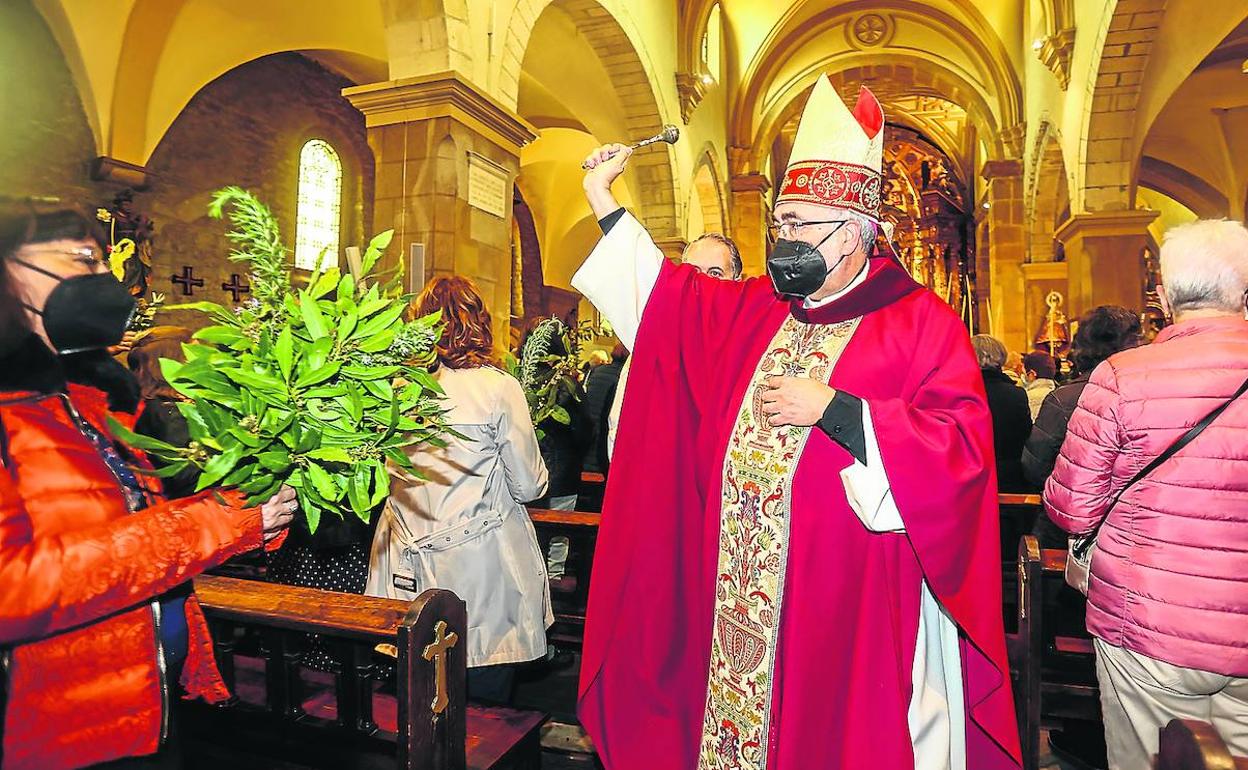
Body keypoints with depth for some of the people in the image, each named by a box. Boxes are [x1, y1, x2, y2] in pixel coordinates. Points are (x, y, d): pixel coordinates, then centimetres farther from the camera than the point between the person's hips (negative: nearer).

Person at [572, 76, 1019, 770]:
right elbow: (669, 292, 18)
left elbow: (963, 447, -15)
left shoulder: (921, 322, -7)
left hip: (851, 602, -4)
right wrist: (603, 198, 19)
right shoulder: (753, 309, 9)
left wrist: (833, 408, -20)